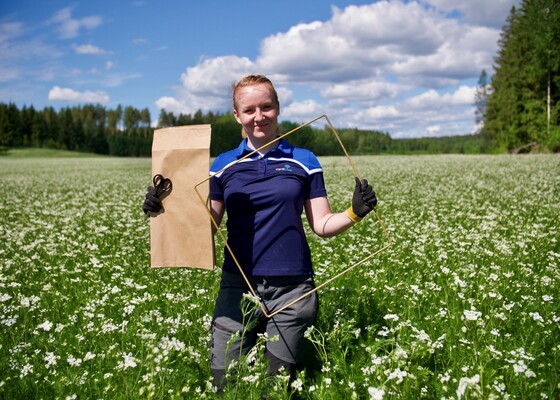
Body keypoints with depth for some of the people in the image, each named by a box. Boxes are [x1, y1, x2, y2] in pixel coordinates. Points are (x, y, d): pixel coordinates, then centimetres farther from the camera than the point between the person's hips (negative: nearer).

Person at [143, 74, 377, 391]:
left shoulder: (304, 161, 4)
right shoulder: (223, 165, 7)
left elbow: (322, 225, 3)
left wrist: (355, 212, -15)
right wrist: (165, 209, -11)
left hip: (292, 288, -1)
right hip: (238, 285, 1)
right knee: (224, 381, 3)